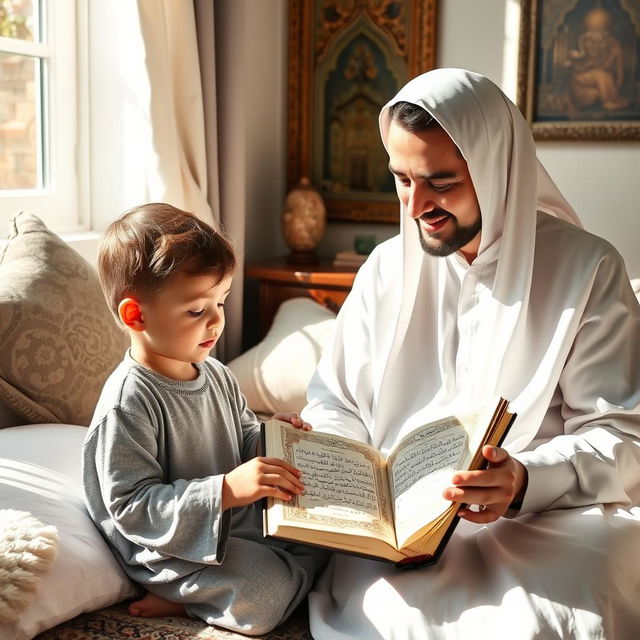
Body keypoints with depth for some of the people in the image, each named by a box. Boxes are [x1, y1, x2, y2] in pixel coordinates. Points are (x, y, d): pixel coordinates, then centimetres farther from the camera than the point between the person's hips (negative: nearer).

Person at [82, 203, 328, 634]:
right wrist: (226, 489, -33)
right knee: (268, 591, -25)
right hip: (169, 548, -9)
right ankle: (192, 596, 3)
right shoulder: (127, 403, -22)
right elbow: (131, 508, -25)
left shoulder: (215, 374, 4)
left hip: (236, 519, 9)